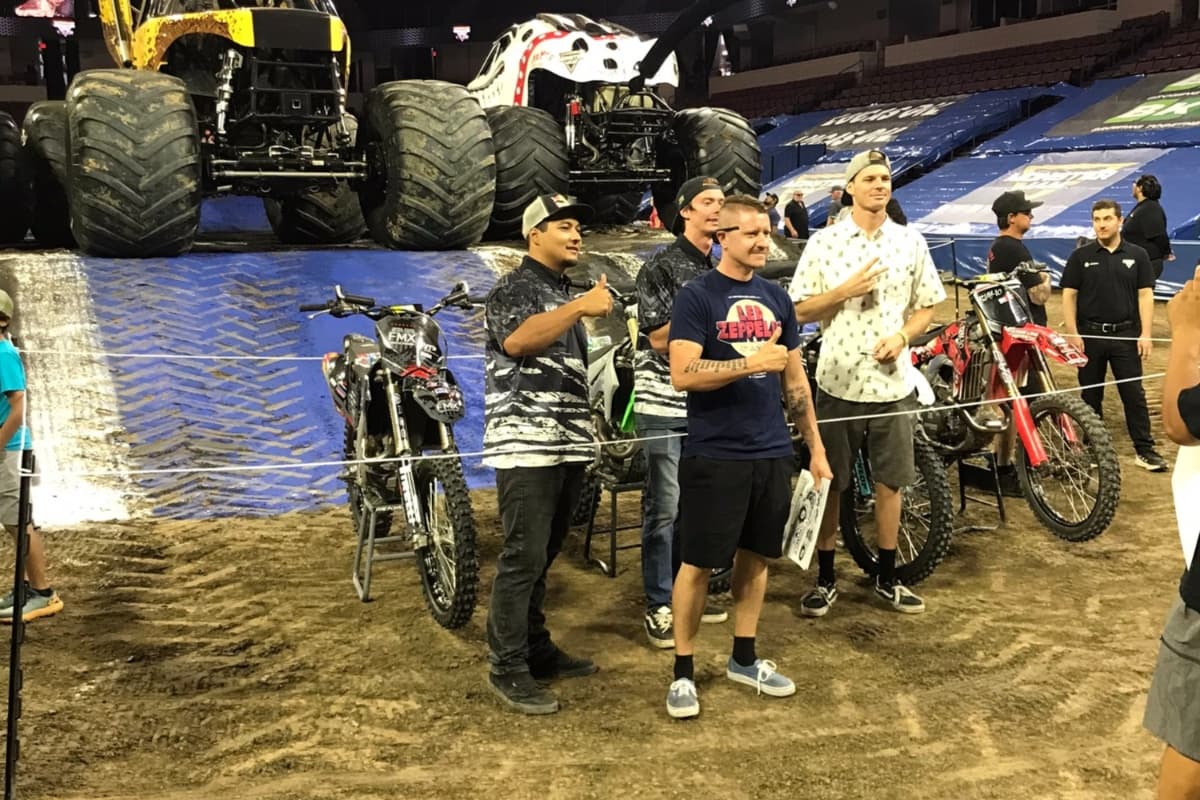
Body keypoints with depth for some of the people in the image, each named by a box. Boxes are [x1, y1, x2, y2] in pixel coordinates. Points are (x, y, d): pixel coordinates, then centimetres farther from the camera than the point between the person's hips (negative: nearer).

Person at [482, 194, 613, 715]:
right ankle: (507, 669, -2)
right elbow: (516, 340, -27)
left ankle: (537, 650, 23)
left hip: (568, 445, 9)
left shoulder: (564, 293, 22)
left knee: (544, 555, 14)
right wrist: (581, 308, -31)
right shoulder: (515, 288, -5)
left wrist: (585, 434, 24)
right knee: (524, 557, -9)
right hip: (526, 445, -9)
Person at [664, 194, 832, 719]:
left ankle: (744, 659, 29)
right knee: (698, 562, 1)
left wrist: (816, 448, 14)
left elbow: (795, 379, 15)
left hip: (772, 452, 6)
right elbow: (682, 374, -18)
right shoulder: (697, 296, -8)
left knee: (756, 555, 14)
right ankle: (683, 671, 14)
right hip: (714, 455, -6)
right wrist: (751, 362, -23)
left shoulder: (776, 298, 11)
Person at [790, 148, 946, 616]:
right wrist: (847, 290, -16)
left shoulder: (910, 242, 6)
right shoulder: (824, 243, -1)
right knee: (829, 484, 6)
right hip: (838, 381, -2)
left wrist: (902, 335, -10)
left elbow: (927, 306, 10)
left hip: (892, 381, 2)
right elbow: (800, 311, -2)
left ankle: (887, 578, 25)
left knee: (890, 483, 10)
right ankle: (825, 579, 20)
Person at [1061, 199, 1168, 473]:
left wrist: (1145, 334, -7)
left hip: (1126, 335, 0)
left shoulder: (1137, 255, 3)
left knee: (1134, 394, 1)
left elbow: (1145, 296, 1)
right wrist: (1072, 333, -8)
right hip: (1090, 335, 0)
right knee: (1090, 396, 8)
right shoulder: (1081, 256, 2)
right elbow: (1069, 296, 0)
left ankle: (1144, 450, 6)